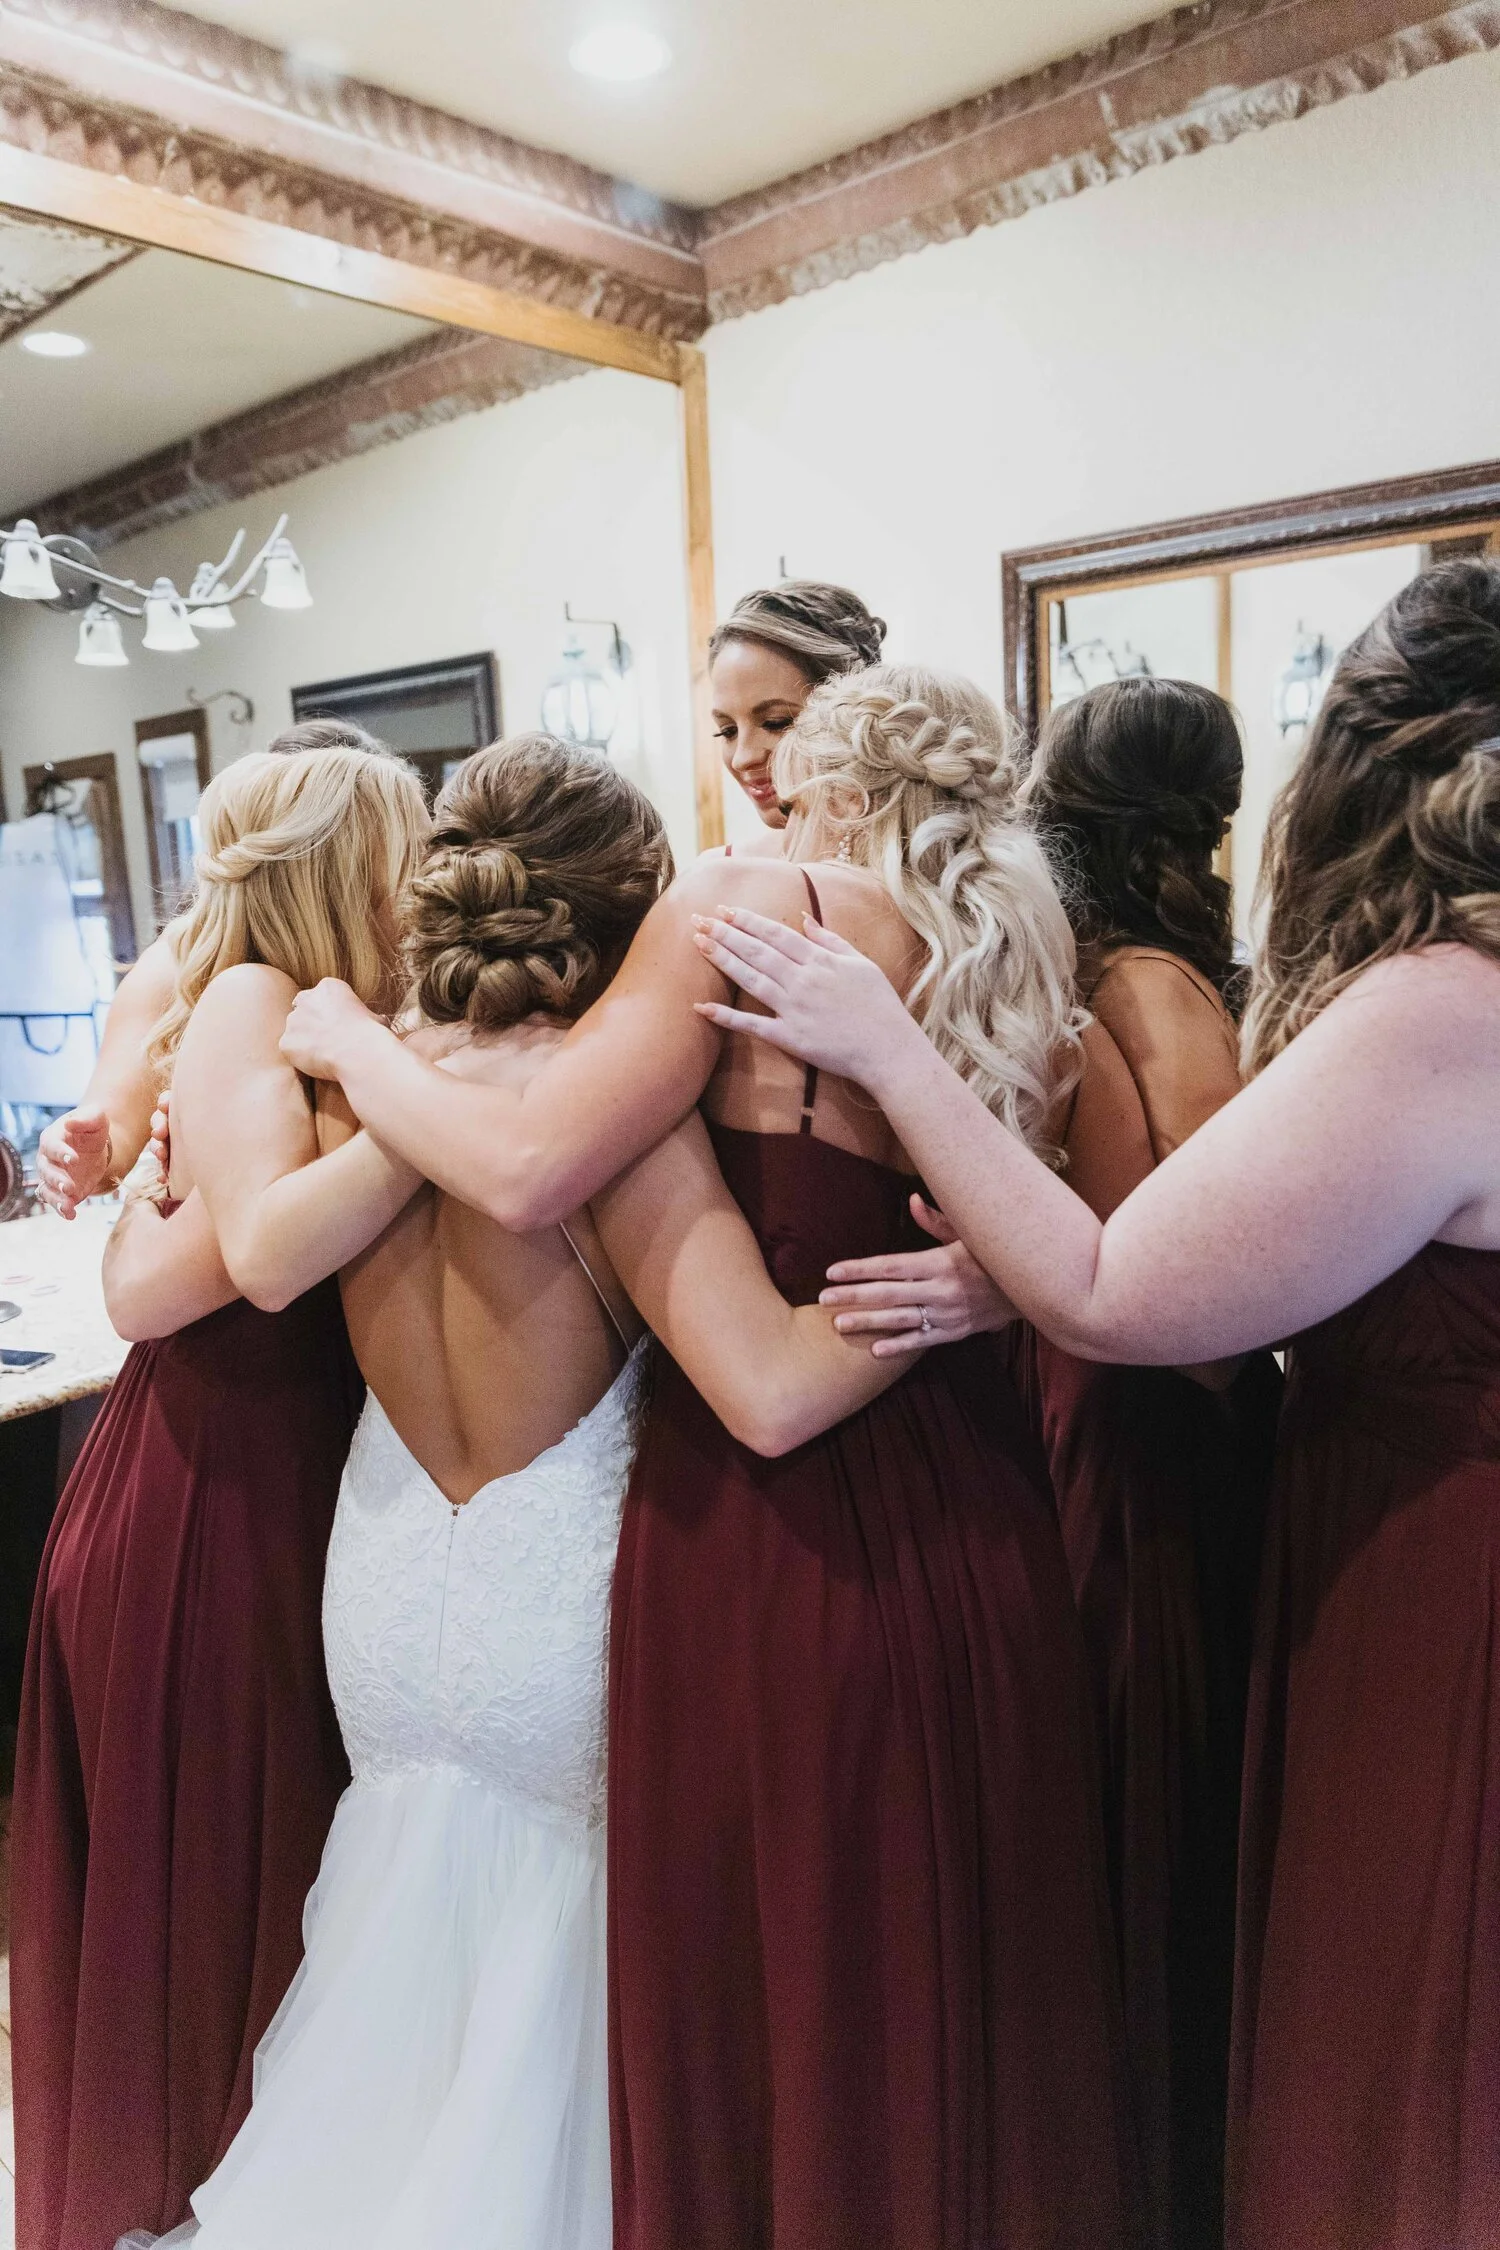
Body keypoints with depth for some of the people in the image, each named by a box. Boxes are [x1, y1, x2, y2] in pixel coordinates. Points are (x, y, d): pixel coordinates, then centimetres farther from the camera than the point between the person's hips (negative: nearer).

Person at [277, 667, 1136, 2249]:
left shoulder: (753, 902, -8)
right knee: (967, 1975, 24)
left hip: (773, 1517, -6)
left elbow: (527, 1170, -18)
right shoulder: (1015, 960, 10)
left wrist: (348, 1042, -2)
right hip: (977, 1513, 7)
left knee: (773, 1981, 15)